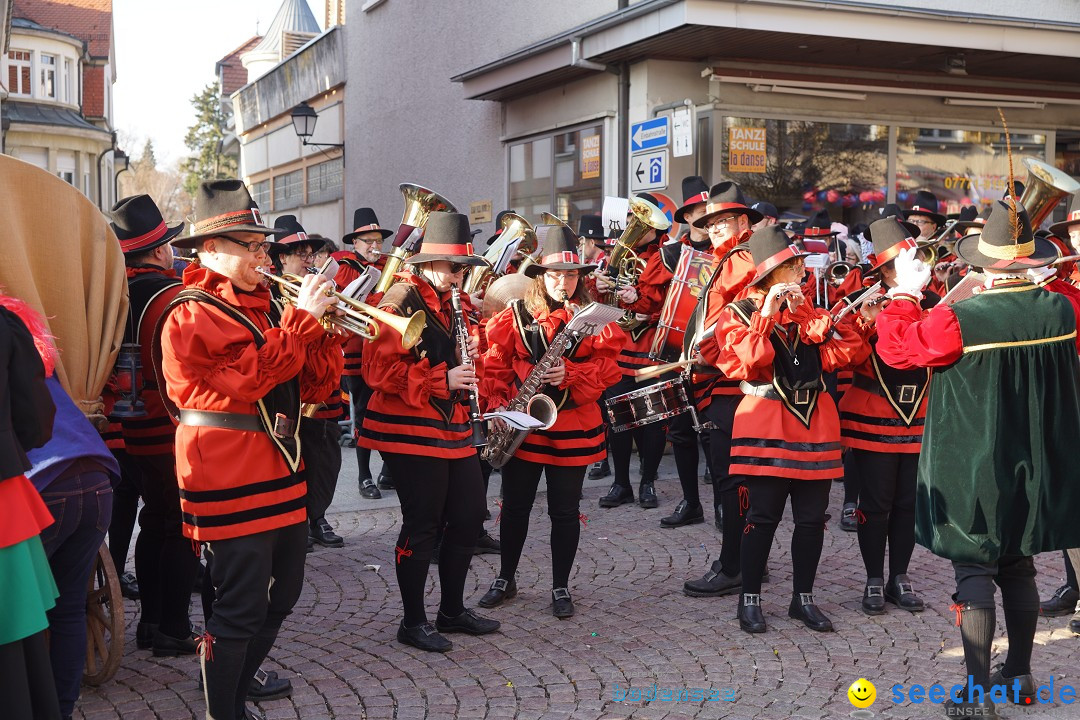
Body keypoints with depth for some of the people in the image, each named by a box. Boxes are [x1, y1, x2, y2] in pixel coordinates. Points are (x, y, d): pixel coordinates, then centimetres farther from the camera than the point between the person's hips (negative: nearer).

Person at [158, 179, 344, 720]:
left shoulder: (264, 307, 14)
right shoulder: (192, 314, -11)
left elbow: (314, 386, 11)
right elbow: (248, 380, -25)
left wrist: (326, 328, -4)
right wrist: (300, 320, -22)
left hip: (280, 475, 9)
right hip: (231, 482, -9)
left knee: (281, 596, 19)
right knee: (241, 610, -3)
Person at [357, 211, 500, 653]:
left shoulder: (456, 302, 14)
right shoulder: (401, 300, -11)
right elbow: (379, 369, -19)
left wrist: (472, 358, 0)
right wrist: (442, 380, -24)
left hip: (454, 427, 8)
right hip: (412, 431, -8)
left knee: (469, 518, 11)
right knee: (422, 525, -2)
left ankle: (452, 611, 27)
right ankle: (413, 623, 12)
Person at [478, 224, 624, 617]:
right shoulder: (516, 315, 0)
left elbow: (607, 368, -6)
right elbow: (495, 365, 1)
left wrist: (569, 374, -20)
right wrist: (498, 404, -11)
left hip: (572, 426, -1)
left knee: (564, 511, 6)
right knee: (515, 505, 11)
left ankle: (561, 588, 20)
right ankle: (506, 579, 29)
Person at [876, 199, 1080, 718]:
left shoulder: (959, 321, -22)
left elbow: (894, 346, -9)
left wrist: (905, 293, 4)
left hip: (974, 471, -5)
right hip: (1035, 471, 5)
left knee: (974, 572, 3)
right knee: (1019, 567, 19)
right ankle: (1020, 675, 32)